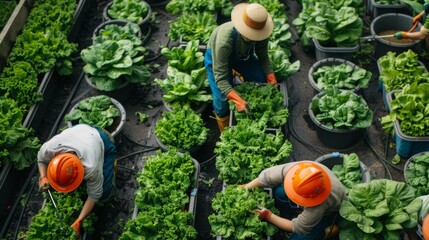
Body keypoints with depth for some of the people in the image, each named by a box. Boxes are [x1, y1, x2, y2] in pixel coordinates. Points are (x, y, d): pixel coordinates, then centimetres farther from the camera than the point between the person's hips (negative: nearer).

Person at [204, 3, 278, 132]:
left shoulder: (260, 34, -31)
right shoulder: (224, 41, -45)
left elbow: (263, 57, -12)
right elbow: (220, 77, -43)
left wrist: (271, 79, -25)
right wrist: (238, 100, -52)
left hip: (243, 55, 5)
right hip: (216, 56, -4)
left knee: (263, 80, -4)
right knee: (222, 97, -19)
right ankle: (226, 133, 12)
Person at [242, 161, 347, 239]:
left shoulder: (318, 206, -45)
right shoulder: (293, 169, -39)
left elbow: (297, 227, -27)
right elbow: (267, 176, -21)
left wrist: (268, 216, -22)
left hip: (329, 210, -5)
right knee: (277, 192, -17)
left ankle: (328, 230, 6)